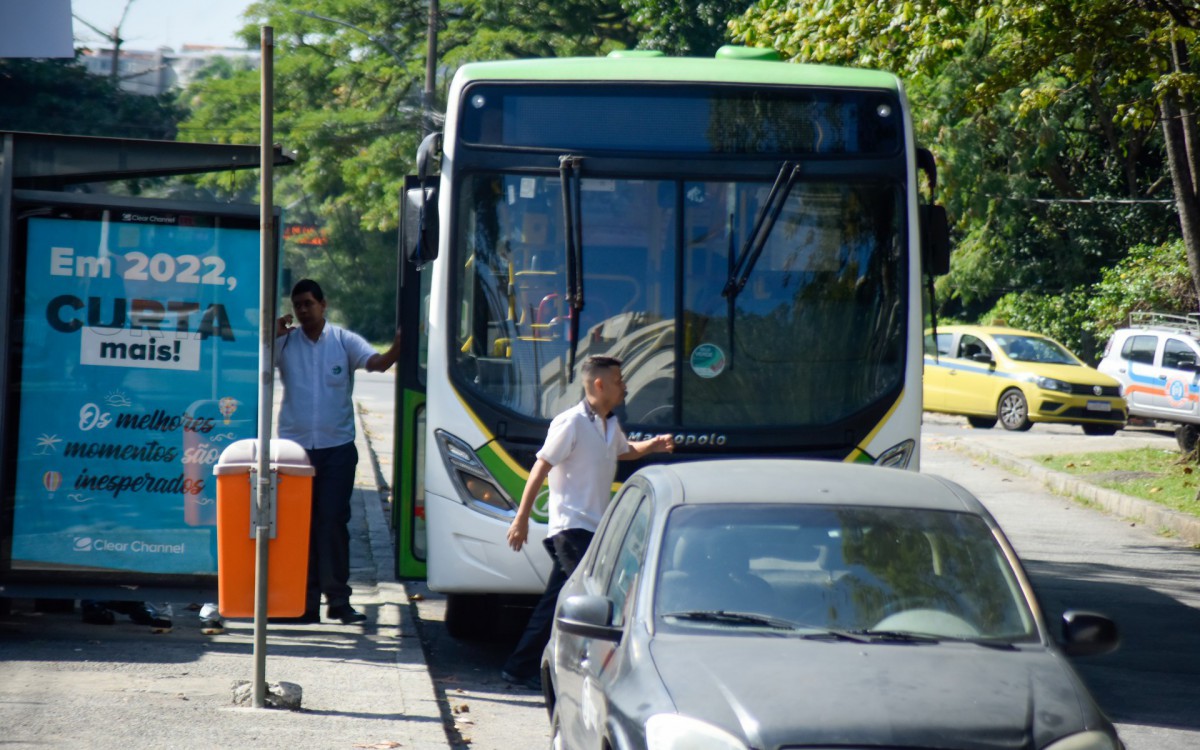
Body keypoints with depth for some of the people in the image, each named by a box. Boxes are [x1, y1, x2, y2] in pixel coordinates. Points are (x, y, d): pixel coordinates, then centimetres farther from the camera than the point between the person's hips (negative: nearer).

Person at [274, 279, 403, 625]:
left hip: (337, 445, -1)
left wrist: (399, 345, -31)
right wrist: (273, 335, -16)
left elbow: (378, 362, -11)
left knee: (334, 521, -4)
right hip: (295, 445, 1)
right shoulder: (285, 342, 5)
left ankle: (338, 598, 0)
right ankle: (305, 601, 6)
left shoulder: (344, 341, 2)